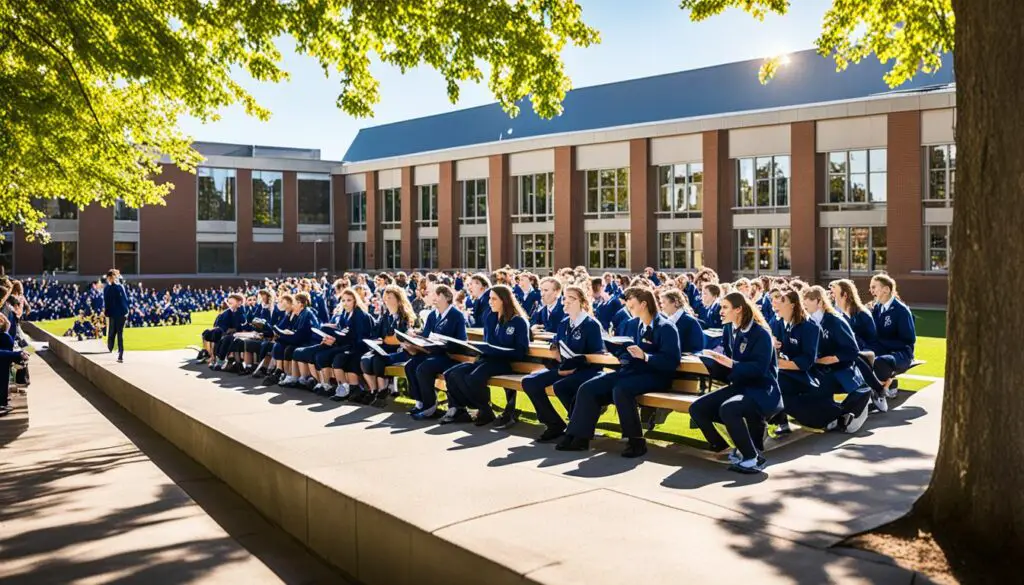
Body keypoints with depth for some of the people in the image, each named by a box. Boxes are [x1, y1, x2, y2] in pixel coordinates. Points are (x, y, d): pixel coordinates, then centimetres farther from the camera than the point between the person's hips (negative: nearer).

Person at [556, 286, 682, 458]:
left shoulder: (665, 327, -10)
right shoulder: (633, 324, 14)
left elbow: (672, 362, -19)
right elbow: (625, 348, 27)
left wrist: (645, 356, -29)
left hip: (654, 376, -8)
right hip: (630, 371, 8)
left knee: (620, 390, -37)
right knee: (588, 388, -9)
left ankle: (637, 441, -24)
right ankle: (579, 436, -7)